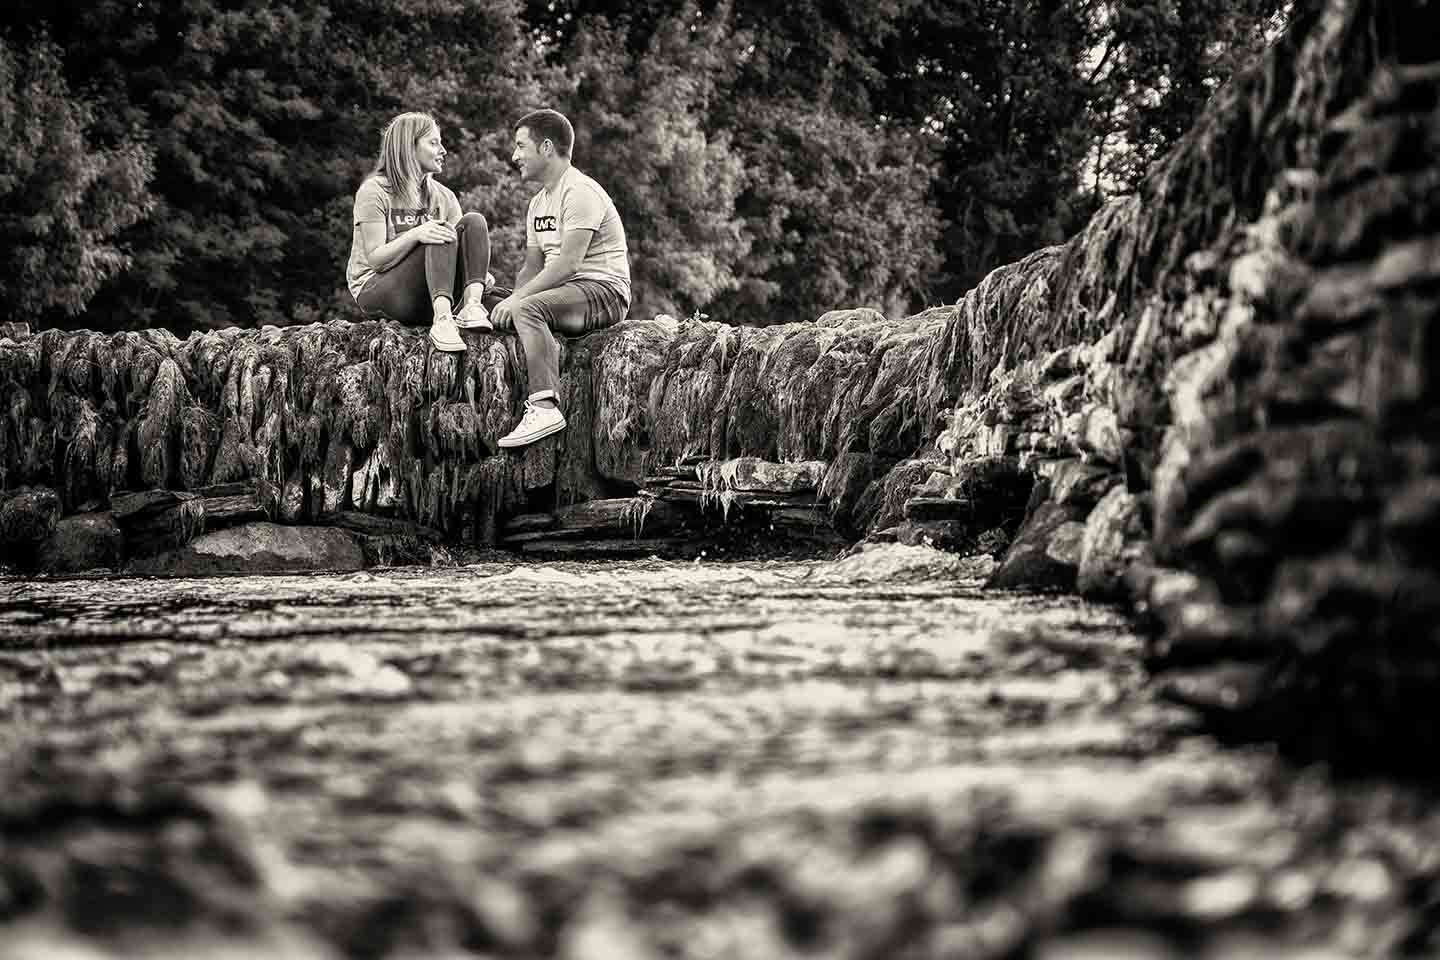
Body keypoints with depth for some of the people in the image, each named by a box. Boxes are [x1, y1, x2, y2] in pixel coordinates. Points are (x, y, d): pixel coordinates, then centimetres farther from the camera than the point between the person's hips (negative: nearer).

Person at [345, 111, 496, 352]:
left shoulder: (443, 196, 13)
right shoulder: (374, 192, -5)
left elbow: (457, 245, 5)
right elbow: (374, 259, -13)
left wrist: (480, 273, -18)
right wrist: (415, 235, -30)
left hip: (429, 297, 5)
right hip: (374, 289, -5)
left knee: (473, 222, -14)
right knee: (440, 235, -28)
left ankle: (472, 305, -36)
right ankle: (443, 320, -49)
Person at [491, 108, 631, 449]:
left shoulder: (580, 191, -12)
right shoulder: (539, 201, 20)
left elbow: (568, 264, -21)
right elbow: (532, 265, 17)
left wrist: (518, 299, -22)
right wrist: (514, 298, -4)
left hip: (604, 292, -10)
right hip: (565, 292, 10)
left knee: (526, 309, -32)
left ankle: (545, 407, -42)